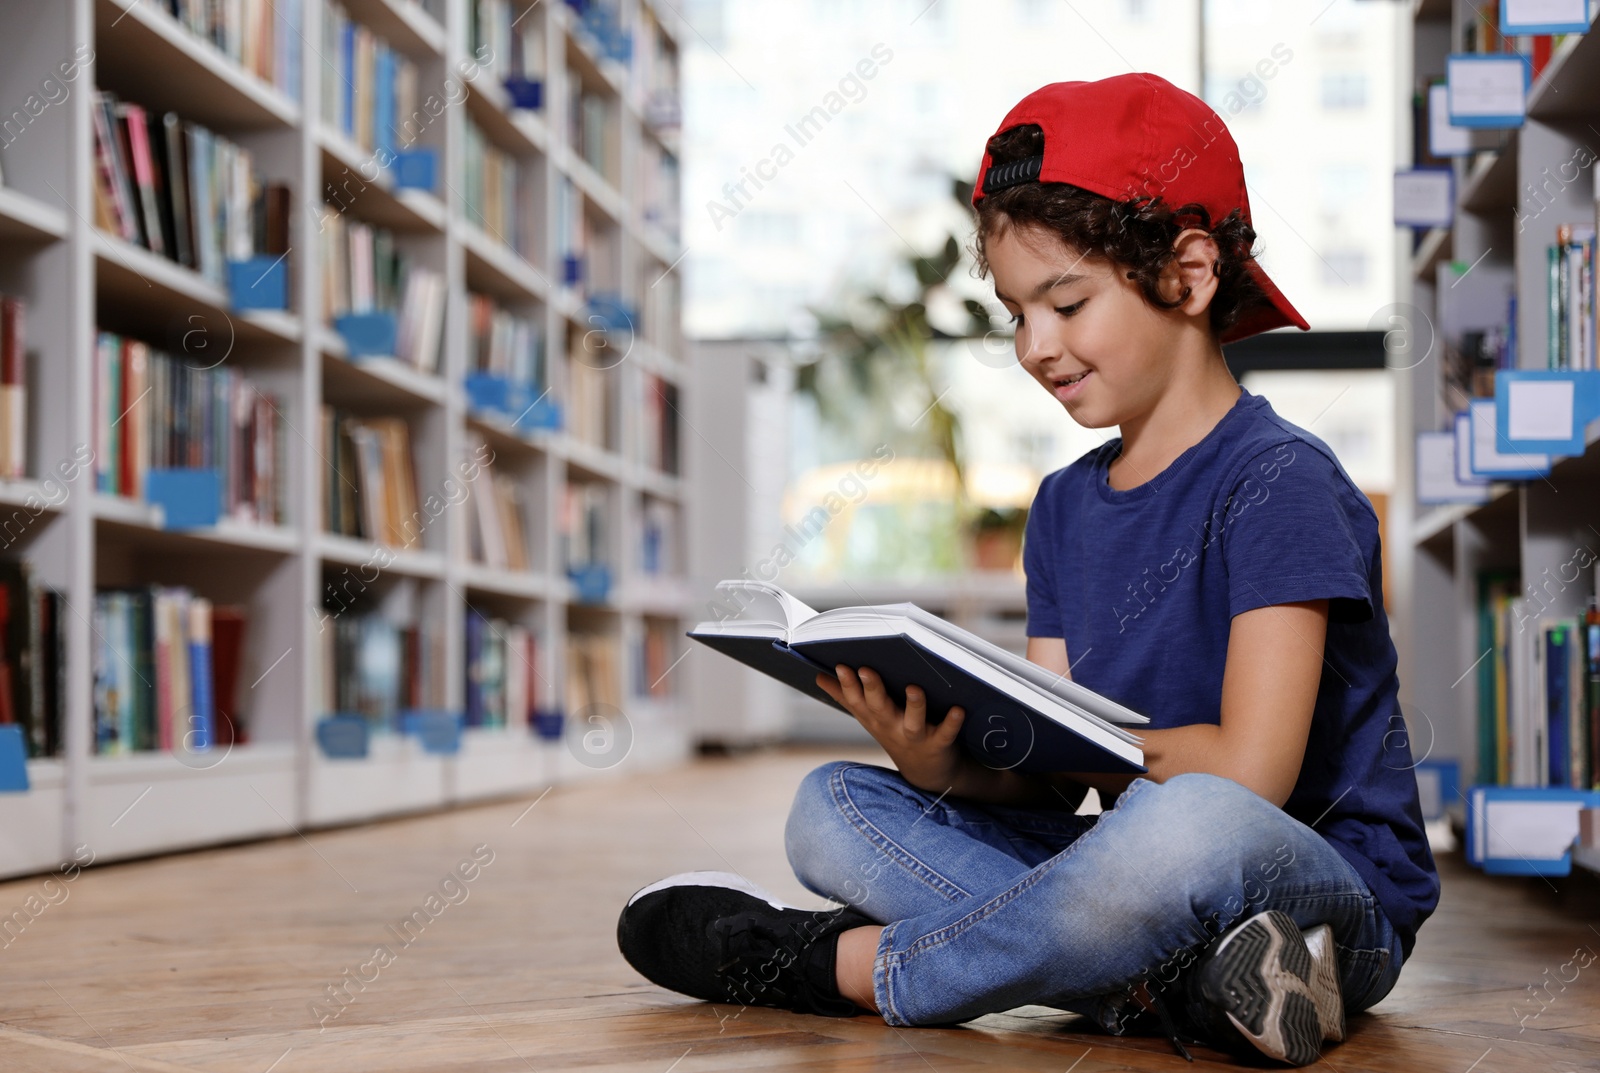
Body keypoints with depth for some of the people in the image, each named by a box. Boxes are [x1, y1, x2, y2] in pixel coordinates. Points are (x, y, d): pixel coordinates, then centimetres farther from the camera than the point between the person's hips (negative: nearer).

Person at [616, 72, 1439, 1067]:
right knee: (833, 808, -2)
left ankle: (845, 965, -17)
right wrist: (941, 762, -16)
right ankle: (1163, 978, -21)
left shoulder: (1280, 481, -11)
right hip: (1150, 871, 7)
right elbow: (1047, 786, 6)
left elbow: (1247, 772, -20)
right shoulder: (1065, 508, 12)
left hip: (1332, 891, -7)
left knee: (1191, 824, -41)